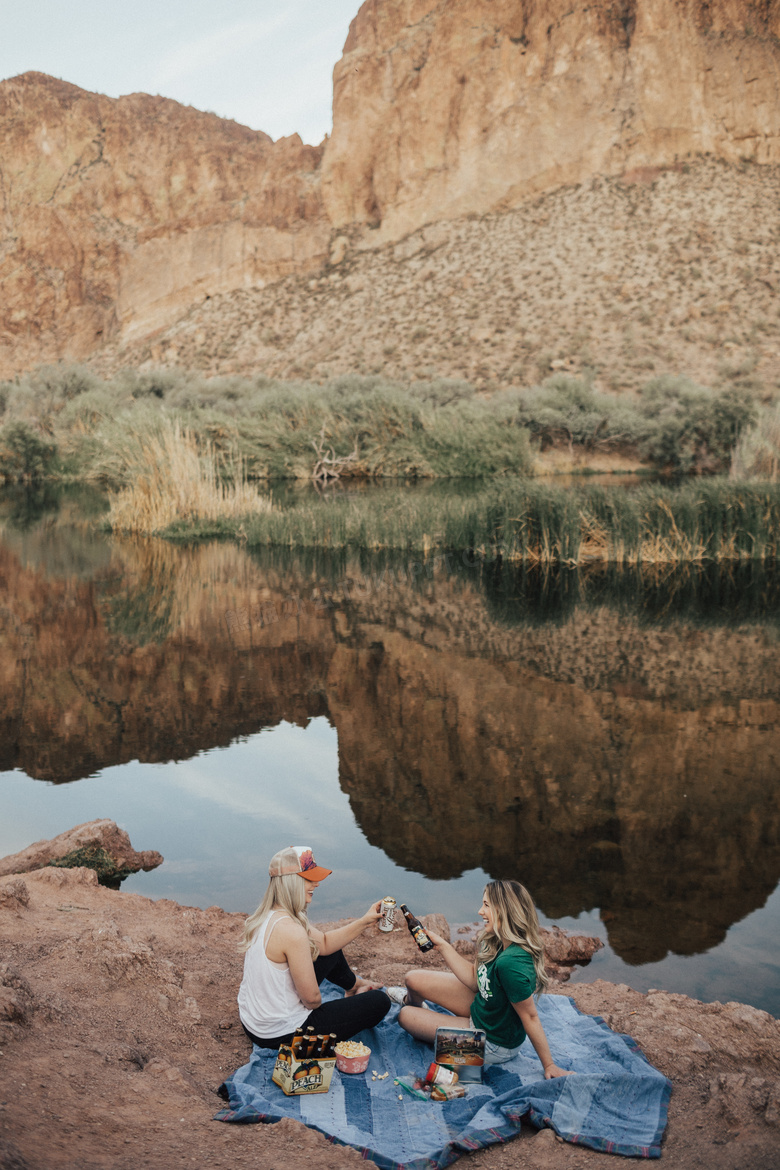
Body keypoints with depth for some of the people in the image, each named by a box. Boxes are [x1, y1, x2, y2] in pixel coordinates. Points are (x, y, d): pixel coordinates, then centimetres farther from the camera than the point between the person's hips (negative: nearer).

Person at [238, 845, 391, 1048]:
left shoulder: (265, 916, 0)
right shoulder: (291, 931, -30)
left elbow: (325, 943, 8)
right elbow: (312, 998, -22)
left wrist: (365, 921, 3)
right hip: (280, 1035, -9)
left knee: (332, 953, 27)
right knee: (379, 1002, 1)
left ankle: (355, 986, 52)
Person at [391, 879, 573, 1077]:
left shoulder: (511, 963, -40)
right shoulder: (497, 943, -12)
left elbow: (530, 1017, -30)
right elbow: (474, 978, -1)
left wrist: (549, 1065, -20)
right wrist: (442, 946, -1)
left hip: (493, 1045, -7)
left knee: (406, 1016, 3)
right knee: (414, 979, 14)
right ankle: (412, 1000, 52)